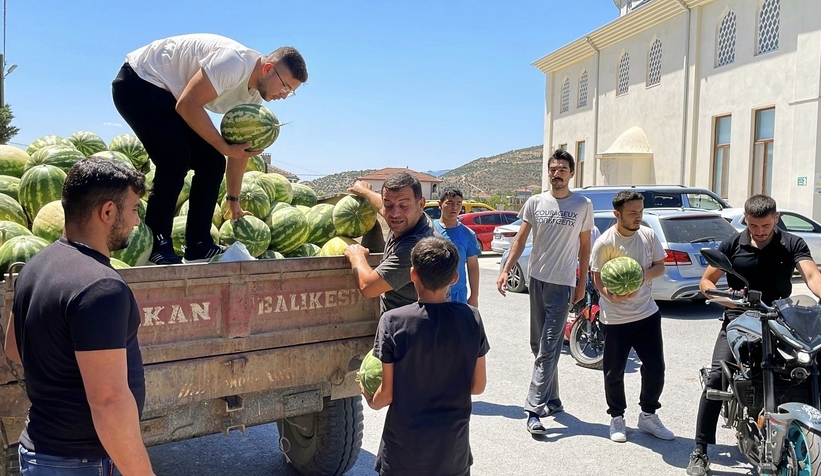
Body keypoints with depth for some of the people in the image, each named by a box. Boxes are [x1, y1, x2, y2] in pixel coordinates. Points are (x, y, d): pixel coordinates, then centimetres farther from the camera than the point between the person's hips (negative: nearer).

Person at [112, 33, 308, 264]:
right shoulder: (234, 62, -29)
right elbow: (187, 105, -31)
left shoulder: (253, 96, -1)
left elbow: (240, 149, 7)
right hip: (138, 83, -9)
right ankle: (156, 245, -12)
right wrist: (224, 148, -28)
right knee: (175, 159, -22)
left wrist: (234, 202, 8)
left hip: (170, 94, 9)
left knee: (212, 162, -1)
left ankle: (198, 244, 6)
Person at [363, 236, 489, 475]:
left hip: (404, 453, -2)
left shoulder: (393, 322, -16)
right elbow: (478, 386, -2)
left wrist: (370, 400, 10)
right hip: (454, 449, 2)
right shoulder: (471, 318, -10)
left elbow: (386, 394, -11)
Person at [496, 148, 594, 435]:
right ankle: (552, 400, 26)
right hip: (536, 279, 4)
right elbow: (521, 239, 4)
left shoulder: (583, 205, 0)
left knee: (548, 349, -8)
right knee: (538, 345, 12)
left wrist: (582, 283, 4)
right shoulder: (535, 203, 4)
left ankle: (535, 408, -7)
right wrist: (505, 270, -6)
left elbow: (584, 247, 5)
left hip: (562, 284, -4)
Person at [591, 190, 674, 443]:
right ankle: (617, 418, 25)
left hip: (647, 313, 4)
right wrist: (612, 295, -30)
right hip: (615, 318, -4)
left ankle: (648, 415, 28)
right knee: (614, 372, 5)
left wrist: (645, 273, -16)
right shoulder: (605, 242, -12)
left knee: (655, 368, 7)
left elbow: (660, 266, 7)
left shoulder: (648, 235, 1)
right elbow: (598, 278, -9)